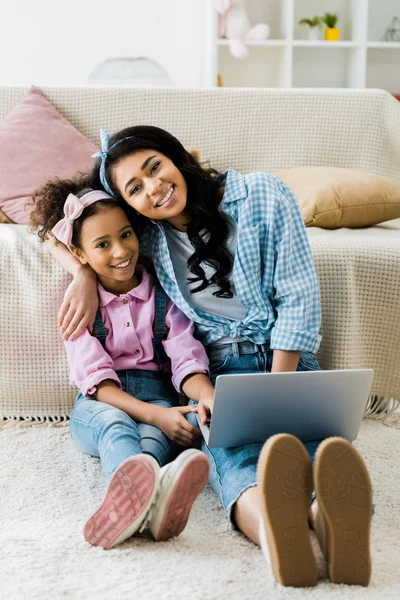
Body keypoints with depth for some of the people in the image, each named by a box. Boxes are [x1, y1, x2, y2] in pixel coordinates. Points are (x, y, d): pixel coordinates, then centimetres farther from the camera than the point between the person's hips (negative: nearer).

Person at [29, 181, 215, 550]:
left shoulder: (164, 297, 4)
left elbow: (187, 360, -6)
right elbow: (97, 380, -11)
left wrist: (214, 400, -30)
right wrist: (158, 415, -27)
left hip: (155, 393, 2)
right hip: (99, 404, -2)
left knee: (154, 435, -35)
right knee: (114, 423, -38)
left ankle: (129, 496, -69)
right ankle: (150, 493, -72)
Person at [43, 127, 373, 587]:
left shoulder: (264, 197, -2)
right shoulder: (147, 232, 6)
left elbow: (298, 298, -4)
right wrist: (84, 277, -3)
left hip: (285, 356, 0)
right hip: (217, 367, 1)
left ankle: (332, 514, -72)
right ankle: (267, 517, -72)